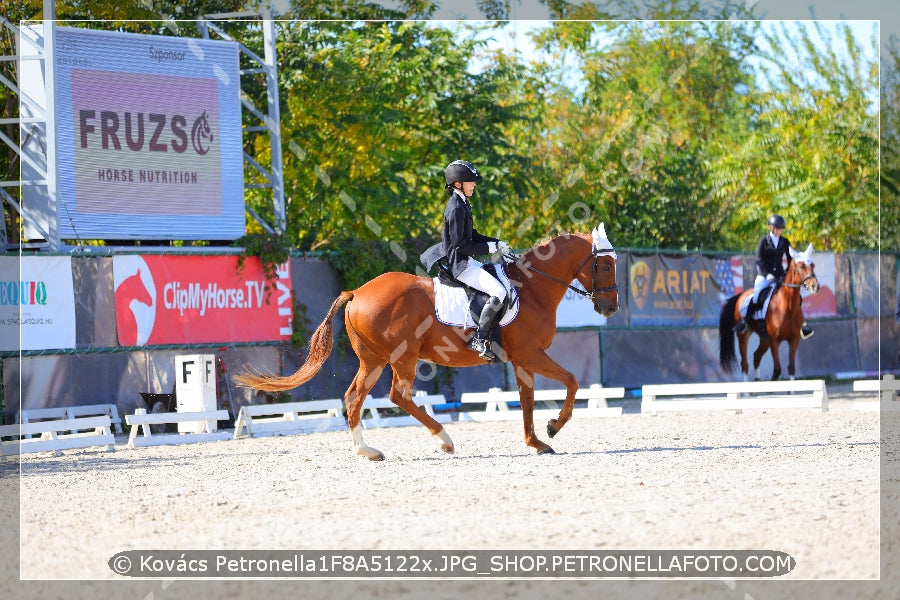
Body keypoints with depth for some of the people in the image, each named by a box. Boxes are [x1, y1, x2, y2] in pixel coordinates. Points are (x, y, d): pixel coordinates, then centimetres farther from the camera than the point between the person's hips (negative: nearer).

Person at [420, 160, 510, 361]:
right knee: (499, 292, -20)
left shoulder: (462, 205, 13)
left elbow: (472, 236, 20)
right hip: (460, 263, -11)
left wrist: (497, 243, 7)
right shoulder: (456, 207, -18)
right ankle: (479, 339, -19)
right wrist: (490, 248, -16)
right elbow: (459, 244, -21)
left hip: (465, 261, 11)